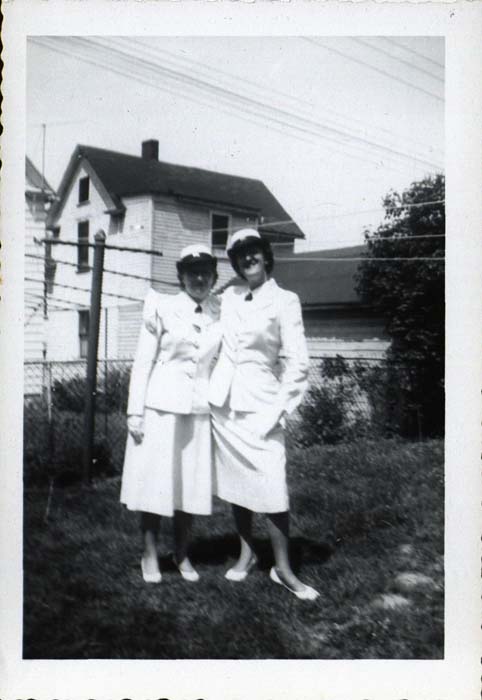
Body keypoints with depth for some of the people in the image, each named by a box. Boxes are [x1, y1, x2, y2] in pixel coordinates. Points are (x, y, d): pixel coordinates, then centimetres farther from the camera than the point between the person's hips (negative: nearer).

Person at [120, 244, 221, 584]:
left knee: (192, 483, 8)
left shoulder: (221, 313, 4)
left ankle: (182, 555, 24)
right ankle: (150, 554, 19)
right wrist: (135, 411, -5)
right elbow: (144, 361, -1)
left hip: (200, 408, 3)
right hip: (161, 406, -2)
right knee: (156, 480, 4)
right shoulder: (162, 307, -3)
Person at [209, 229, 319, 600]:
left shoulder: (284, 301, -5)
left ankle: (283, 568, 4)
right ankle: (246, 552, 25)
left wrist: (280, 409, -11)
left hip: (260, 403, -4)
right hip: (224, 401, 5)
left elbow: (298, 362, -7)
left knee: (272, 485, -7)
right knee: (234, 482, 10)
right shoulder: (229, 297, 8)